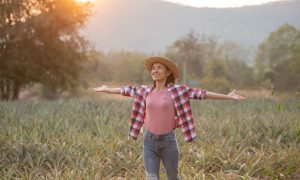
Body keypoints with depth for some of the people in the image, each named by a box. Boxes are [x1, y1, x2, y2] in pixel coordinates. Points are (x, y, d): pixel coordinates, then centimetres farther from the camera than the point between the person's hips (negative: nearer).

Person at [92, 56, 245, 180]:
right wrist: (107, 90, 33)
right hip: (149, 141, 2)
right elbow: (127, 90, 19)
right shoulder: (146, 91, 4)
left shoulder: (176, 90, -7)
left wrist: (228, 96, -16)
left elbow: (200, 93, -12)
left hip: (168, 141, -2)